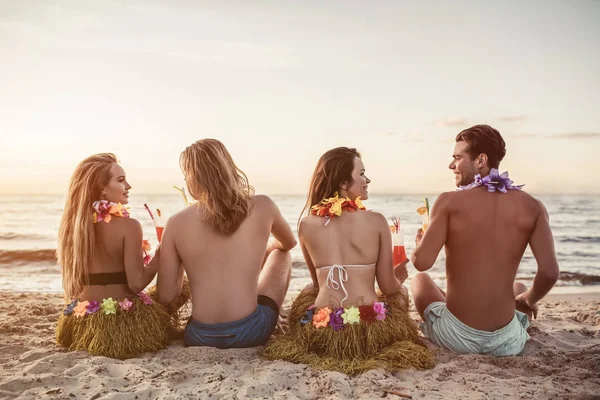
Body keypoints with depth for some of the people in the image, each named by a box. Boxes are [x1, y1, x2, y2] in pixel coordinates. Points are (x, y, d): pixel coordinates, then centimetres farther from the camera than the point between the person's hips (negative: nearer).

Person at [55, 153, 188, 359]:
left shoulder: (72, 224, 1)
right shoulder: (128, 226, -18)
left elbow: (73, 279, 8)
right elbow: (137, 283, -19)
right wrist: (161, 253, -8)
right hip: (122, 321, -7)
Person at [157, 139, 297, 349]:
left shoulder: (176, 223, -7)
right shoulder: (262, 206, -7)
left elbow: (166, 297, -3)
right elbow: (289, 243, 15)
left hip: (200, 337, 2)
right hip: (250, 333, -1)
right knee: (281, 254, 23)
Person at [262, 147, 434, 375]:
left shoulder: (307, 225, 1)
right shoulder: (376, 221, -5)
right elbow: (388, 287, 1)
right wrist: (398, 278, 27)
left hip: (321, 333, 2)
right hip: (372, 331, -2)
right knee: (401, 293, 31)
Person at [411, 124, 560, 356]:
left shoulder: (449, 202, -11)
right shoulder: (532, 207, -3)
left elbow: (422, 262, -17)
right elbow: (550, 272, -10)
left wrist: (420, 242, 7)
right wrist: (529, 300, 12)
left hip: (456, 337, -3)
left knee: (420, 280, 29)